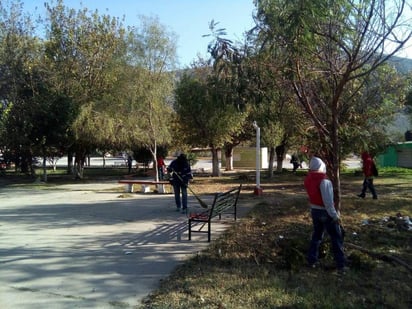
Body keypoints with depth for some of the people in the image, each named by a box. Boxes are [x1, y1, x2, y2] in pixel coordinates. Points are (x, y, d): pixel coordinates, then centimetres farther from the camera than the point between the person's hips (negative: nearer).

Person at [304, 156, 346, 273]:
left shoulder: (308, 179, -4)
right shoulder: (324, 181, -24)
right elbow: (327, 201, -24)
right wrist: (335, 215, -17)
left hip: (314, 210, 7)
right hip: (325, 212, -6)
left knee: (316, 235, 20)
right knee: (336, 238, 6)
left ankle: (312, 260, 24)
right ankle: (340, 265, 9)